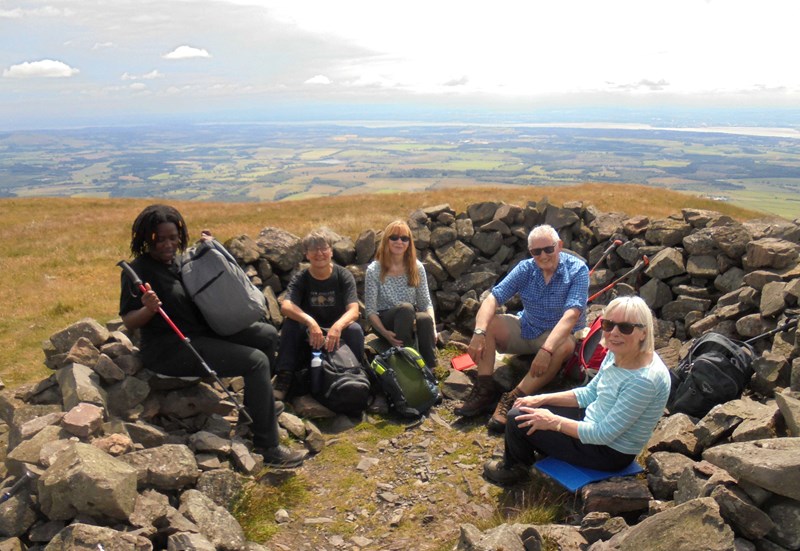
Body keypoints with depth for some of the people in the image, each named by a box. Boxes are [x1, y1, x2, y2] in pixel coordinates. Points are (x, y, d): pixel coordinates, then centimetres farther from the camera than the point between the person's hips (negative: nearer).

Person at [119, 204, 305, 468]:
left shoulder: (178, 260, 10)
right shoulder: (138, 270, -12)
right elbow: (128, 322, -14)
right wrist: (148, 309, -35)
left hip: (201, 331, 9)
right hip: (169, 348, -9)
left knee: (267, 336, 4)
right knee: (256, 361, -22)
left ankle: (258, 401, 21)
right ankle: (268, 448, -16)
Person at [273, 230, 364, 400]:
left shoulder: (344, 276, -9)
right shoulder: (300, 279, -8)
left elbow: (353, 310, -22)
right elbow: (285, 306, -27)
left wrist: (337, 326, -44)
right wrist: (310, 322, -46)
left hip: (338, 332, -1)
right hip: (308, 335, 1)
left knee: (355, 329, -31)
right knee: (290, 324, -27)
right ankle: (284, 377, -21)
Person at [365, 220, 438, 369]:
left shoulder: (417, 267, -1)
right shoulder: (374, 270, -9)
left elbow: (426, 303, -1)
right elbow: (370, 310, -10)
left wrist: (433, 328, -19)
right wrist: (385, 332, -27)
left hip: (410, 320, 2)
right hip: (385, 321, -2)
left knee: (425, 319, -33)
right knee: (406, 307, -35)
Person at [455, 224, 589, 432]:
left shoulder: (577, 270, -17)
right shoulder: (525, 269, -6)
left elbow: (571, 315, -30)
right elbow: (492, 299, -15)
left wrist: (546, 350, -44)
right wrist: (479, 333, -32)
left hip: (558, 335, -4)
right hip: (525, 330, 4)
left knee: (565, 346, -37)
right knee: (486, 322, -17)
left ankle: (512, 399, -33)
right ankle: (484, 391, -21)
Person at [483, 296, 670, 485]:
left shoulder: (644, 380, -33)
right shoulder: (617, 354, -6)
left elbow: (604, 434, -28)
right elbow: (589, 393, 7)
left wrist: (553, 422, -21)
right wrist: (542, 399, 0)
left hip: (611, 453, -8)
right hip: (593, 420, 8)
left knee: (518, 420, -7)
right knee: (526, 408, 9)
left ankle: (514, 468, 25)